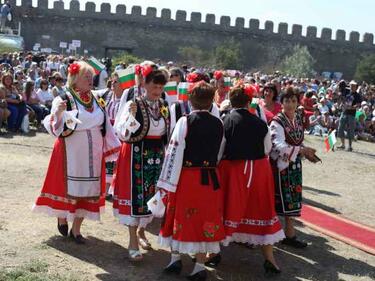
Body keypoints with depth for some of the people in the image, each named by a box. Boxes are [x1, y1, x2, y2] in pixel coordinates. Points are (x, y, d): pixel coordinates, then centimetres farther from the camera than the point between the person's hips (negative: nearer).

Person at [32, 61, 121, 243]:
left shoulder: (96, 100, 7)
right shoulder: (64, 99, -10)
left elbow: (105, 126, 13)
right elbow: (56, 129, -16)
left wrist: (113, 147, 13)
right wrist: (58, 112, -35)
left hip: (92, 155, 5)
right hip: (70, 154, -5)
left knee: (88, 189, 7)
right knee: (68, 188, 4)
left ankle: (76, 229, 20)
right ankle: (61, 218, 33)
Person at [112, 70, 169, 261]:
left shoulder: (164, 107, 6)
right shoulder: (133, 105, -11)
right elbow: (122, 134, -16)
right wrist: (131, 115, -29)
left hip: (157, 157, 6)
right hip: (136, 156, -5)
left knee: (151, 195, 14)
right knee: (134, 194, -2)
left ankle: (141, 230, 37)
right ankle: (133, 241, 6)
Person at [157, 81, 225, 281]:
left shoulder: (185, 121, -10)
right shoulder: (218, 124, 2)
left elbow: (174, 152, -12)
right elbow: (219, 153, 8)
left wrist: (168, 182, -9)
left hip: (187, 177, -3)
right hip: (210, 179, 3)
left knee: (180, 216, 13)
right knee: (205, 219, 9)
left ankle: (175, 258, 23)